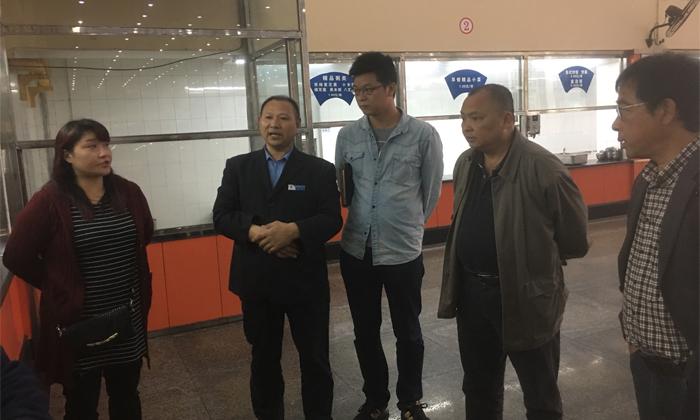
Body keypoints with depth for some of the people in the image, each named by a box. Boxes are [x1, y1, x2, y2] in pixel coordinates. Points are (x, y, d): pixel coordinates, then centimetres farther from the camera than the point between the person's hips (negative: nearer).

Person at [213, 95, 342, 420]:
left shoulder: (320, 169, 0)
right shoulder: (237, 167, 6)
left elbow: (332, 220, -8)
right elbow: (221, 216, -2)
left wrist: (294, 230, -25)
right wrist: (255, 232, -20)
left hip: (305, 280, -1)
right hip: (256, 282, 2)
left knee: (315, 359, 12)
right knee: (264, 359, 18)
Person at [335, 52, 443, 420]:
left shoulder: (423, 135, -8)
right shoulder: (347, 136, 1)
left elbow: (431, 191, 2)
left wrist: (408, 225, 9)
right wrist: (361, 221, 11)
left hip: (403, 252, -3)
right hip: (356, 251, 3)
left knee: (407, 333, 13)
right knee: (365, 332, 15)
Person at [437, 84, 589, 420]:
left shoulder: (544, 169, -19)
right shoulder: (465, 164, 2)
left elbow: (575, 243, -11)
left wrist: (533, 264, 1)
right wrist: (466, 278, 10)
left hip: (527, 297, -5)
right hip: (472, 293, 6)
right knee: (478, 390, 22)